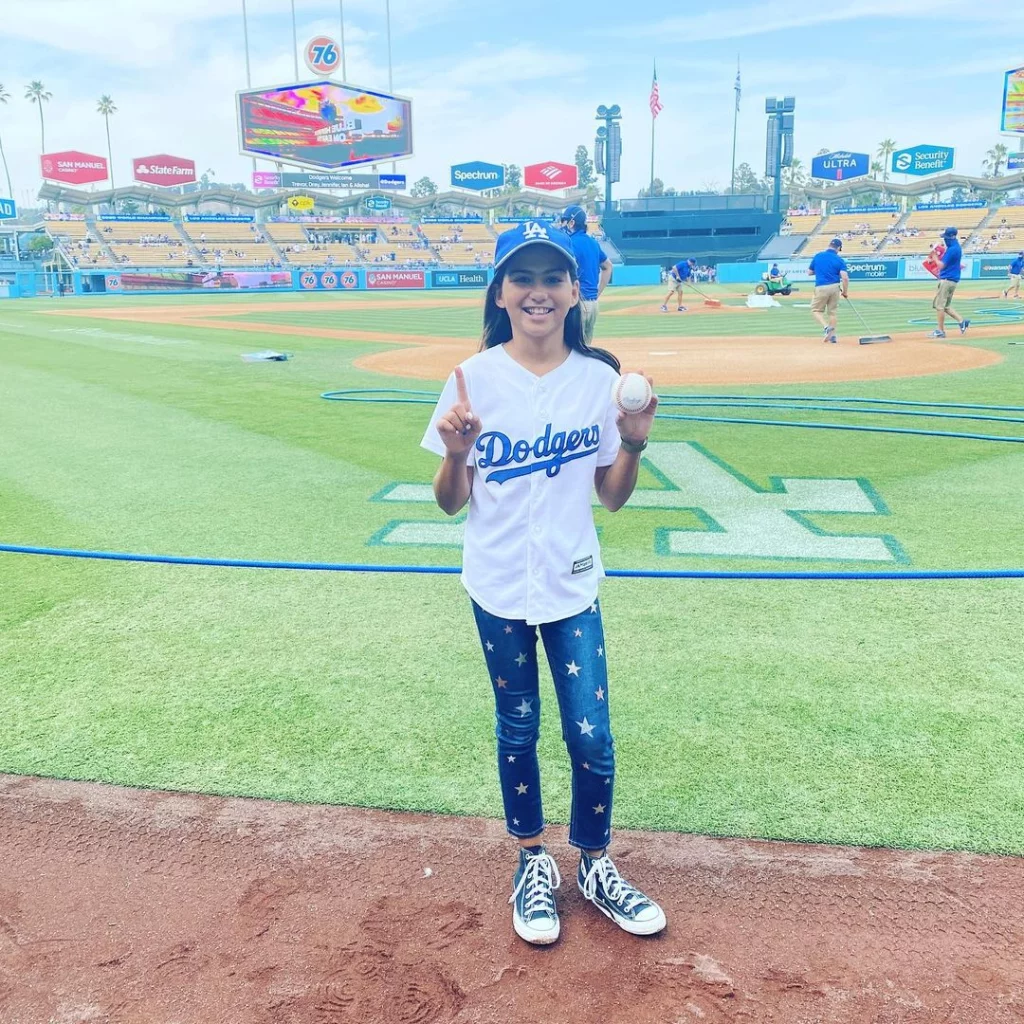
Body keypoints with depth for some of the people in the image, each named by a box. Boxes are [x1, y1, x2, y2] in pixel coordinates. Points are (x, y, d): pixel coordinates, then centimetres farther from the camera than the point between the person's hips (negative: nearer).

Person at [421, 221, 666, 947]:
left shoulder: (599, 378, -3)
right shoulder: (475, 380, -8)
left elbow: (612, 497, 2)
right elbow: (452, 502, -5)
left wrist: (633, 446, -16)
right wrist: (456, 452, -24)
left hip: (572, 584, 1)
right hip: (498, 587, -1)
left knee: (591, 733, 3)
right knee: (517, 730, 13)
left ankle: (595, 865, 29)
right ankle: (533, 864, 35)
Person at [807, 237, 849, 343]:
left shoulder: (817, 256, 2)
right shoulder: (839, 260, -2)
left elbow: (809, 272, 11)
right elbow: (845, 277, -11)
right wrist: (845, 291, 3)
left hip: (821, 288, -1)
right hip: (835, 287, 2)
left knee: (816, 310, 9)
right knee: (832, 311, 14)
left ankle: (826, 327, -14)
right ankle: (832, 335, 15)